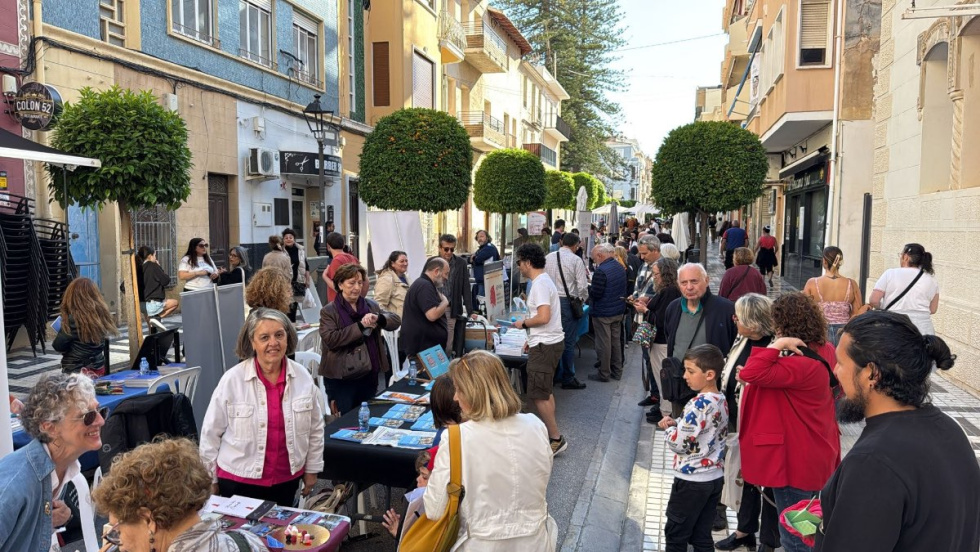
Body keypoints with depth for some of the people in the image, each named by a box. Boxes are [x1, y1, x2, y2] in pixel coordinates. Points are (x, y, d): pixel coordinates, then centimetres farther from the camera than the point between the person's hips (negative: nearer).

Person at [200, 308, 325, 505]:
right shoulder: (232, 379, -14)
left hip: (287, 478, 3)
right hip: (238, 480, -2)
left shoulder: (303, 377, -6)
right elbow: (211, 432, -5)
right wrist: (210, 478, 1)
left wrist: (312, 469, 10)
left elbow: (315, 428, 5)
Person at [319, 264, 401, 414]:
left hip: (369, 374, 5)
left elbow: (396, 320, 2)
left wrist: (378, 318, -18)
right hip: (341, 378, -5)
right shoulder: (329, 311, -6)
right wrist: (361, 326, -22)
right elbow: (330, 339, -20)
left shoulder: (371, 306, 9)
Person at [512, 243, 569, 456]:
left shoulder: (540, 284, -19)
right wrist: (532, 339, 20)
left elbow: (543, 317, -28)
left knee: (538, 395, -5)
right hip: (547, 342, 11)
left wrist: (523, 323, -12)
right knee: (545, 392, 19)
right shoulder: (543, 280, 13)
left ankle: (556, 439, 3)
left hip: (545, 346, -11)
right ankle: (551, 434, 28)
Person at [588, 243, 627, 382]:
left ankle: (604, 374, 10)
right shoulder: (620, 267, 7)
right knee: (615, 342, 17)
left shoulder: (601, 271, -22)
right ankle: (617, 371, 25)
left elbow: (595, 294, -23)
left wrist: (589, 287, -5)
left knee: (603, 344, 1)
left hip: (603, 313, -9)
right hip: (618, 311, 9)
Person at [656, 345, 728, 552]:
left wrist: (668, 428, -3)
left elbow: (679, 444, -22)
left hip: (692, 480, -8)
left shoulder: (699, 404, -24)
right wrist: (677, 424, -1)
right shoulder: (721, 401, 4)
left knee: (675, 535, 8)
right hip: (715, 478, 8)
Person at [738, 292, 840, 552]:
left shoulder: (801, 365, -29)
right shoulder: (823, 350, 2)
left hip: (795, 459, -10)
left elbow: (750, 374, -36)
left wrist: (778, 344, -32)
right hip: (813, 454, 10)